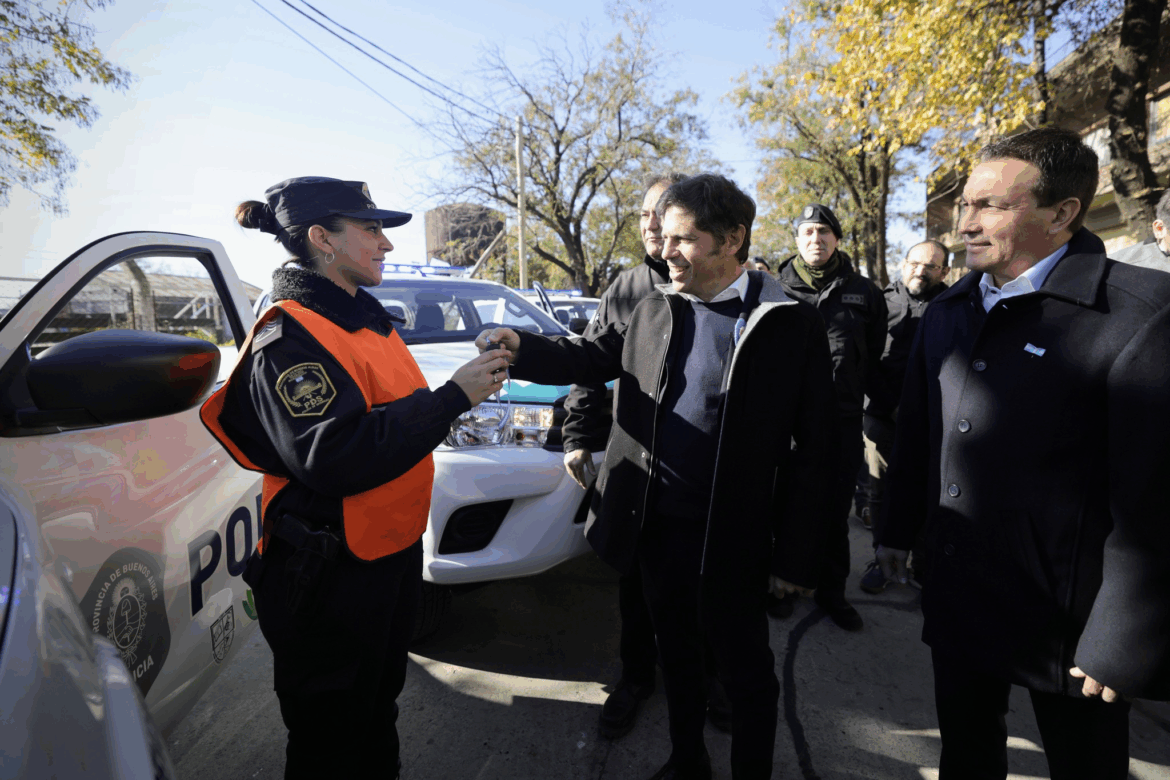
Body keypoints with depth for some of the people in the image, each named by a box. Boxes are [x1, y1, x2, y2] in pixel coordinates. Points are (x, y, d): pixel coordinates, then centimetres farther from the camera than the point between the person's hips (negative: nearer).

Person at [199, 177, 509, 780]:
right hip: (330, 575, -9)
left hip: (393, 548, 9)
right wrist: (453, 397, -29)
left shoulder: (363, 316, 9)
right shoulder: (290, 337, -20)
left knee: (379, 704, 27)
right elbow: (333, 458, -31)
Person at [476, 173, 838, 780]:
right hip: (654, 524, 5)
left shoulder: (791, 326, -10)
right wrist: (521, 349, -8)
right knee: (676, 654, 23)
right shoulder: (654, 311, 3)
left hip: (731, 540, -4)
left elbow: (813, 451, -9)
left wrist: (796, 556, -9)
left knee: (745, 670, 15)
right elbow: (591, 358, 11)